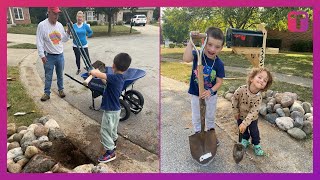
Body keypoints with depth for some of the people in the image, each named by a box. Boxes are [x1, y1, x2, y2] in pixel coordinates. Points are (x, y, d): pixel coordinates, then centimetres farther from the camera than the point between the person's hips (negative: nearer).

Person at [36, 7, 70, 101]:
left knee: (60, 75, 15)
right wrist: (42, 55, -14)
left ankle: (61, 89, 30)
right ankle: (47, 93, 18)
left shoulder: (60, 25, 3)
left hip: (60, 55, 4)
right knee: (48, 76, 6)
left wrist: (68, 32, -8)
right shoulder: (42, 25, -11)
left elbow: (64, 39, 10)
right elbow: (39, 42, -11)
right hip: (49, 56, -4)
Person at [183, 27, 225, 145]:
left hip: (211, 95, 1)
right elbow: (186, 59, -44)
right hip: (196, 94, -1)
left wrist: (210, 91, -30)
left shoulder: (219, 64, -17)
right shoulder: (197, 54, -22)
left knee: (211, 116, 24)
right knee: (196, 117, 19)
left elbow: (219, 82, -13)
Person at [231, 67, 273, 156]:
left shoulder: (259, 97, -28)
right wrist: (236, 112, -8)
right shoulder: (242, 89, -31)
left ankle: (256, 145, 40)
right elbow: (234, 99, -14)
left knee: (254, 132, 16)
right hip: (240, 116, 1)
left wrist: (245, 123, -32)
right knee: (243, 130, 21)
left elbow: (253, 112, -28)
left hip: (252, 118, -1)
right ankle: (245, 140, 49)